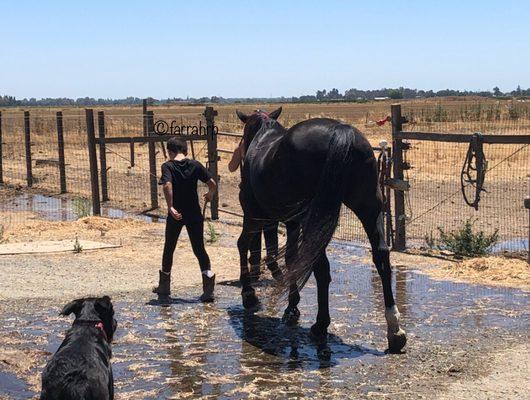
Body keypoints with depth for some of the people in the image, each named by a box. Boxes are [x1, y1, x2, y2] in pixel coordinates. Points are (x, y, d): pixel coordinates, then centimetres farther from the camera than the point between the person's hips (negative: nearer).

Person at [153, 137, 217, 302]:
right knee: (199, 249, 7)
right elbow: (212, 183, -5)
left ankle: (164, 286, 31)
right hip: (194, 214, 1)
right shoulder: (195, 165, 0)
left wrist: (170, 207, -23)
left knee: (169, 248, 17)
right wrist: (209, 195, 16)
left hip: (176, 214, -1)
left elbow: (167, 185, -25)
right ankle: (208, 289, -8)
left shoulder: (167, 166, -6)